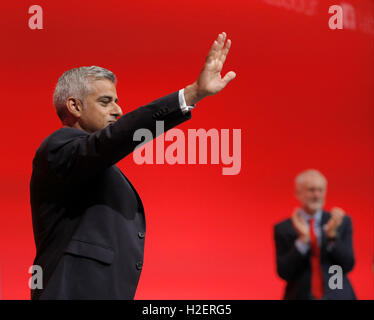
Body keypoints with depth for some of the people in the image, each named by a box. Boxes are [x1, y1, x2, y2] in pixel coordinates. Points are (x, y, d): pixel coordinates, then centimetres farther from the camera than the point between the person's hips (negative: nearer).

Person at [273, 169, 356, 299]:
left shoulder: (342, 222, 4)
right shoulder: (283, 229, 1)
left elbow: (348, 265, -2)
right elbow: (284, 273, -6)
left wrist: (332, 235, -16)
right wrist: (302, 239, -17)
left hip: (337, 296, 1)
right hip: (300, 295, -1)